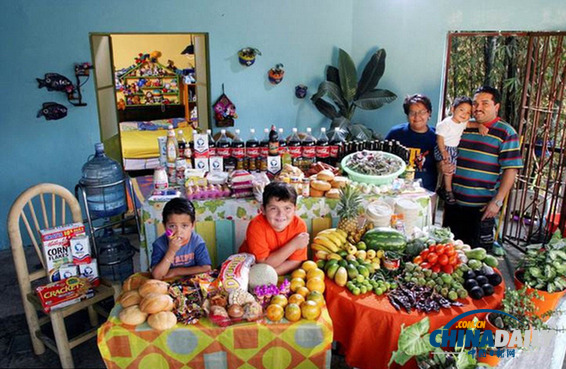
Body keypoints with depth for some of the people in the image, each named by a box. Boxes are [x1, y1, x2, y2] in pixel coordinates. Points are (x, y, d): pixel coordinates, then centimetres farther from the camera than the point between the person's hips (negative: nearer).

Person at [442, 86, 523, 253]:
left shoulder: (506, 133, -6)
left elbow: (511, 170, -10)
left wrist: (497, 201, -16)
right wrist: (444, 166, -4)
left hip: (482, 207, -5)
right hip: (454, 202, 5)